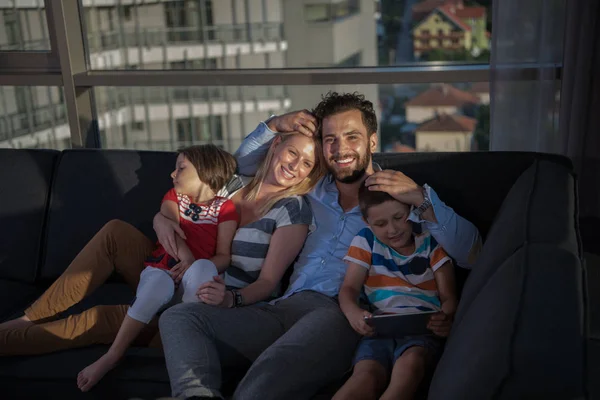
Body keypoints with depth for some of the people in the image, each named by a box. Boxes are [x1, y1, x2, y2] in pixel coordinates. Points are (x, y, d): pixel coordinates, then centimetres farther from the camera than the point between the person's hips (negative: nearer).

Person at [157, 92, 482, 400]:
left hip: (342, 313, -5)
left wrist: (421, 198, -11)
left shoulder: (400, 198, 12)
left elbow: (471, 255, 0)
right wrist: (275, 125, 20)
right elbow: (246, 162, 39)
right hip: (287, 306, 6)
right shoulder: (313, 189, 26)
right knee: (179, 316, -16)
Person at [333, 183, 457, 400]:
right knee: (366, 376, -32)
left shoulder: (431, 242, 11)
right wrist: (352, 312, -20)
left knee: (409, 363, -37)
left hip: (421, 329, 0)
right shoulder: (366, 241, 13)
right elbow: (349, 288, 6)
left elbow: (448, 297, 9)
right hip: (378, 329, 0)